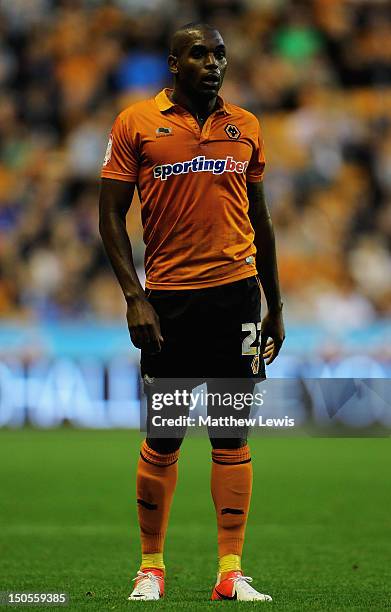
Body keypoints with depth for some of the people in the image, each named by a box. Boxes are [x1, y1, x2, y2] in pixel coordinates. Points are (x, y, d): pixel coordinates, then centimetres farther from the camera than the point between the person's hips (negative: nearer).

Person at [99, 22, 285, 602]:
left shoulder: (244, 126, 11)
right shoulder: (136, 123, 1)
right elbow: (111, 214, 0)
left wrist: (275, 306, 17)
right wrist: (134, 298, -9)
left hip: (236, 292, 2)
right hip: (168, 297, -2)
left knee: (232, 435, 2)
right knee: (162, 438, 2)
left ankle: (231, 571, 4)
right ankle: (151, 568, 15)